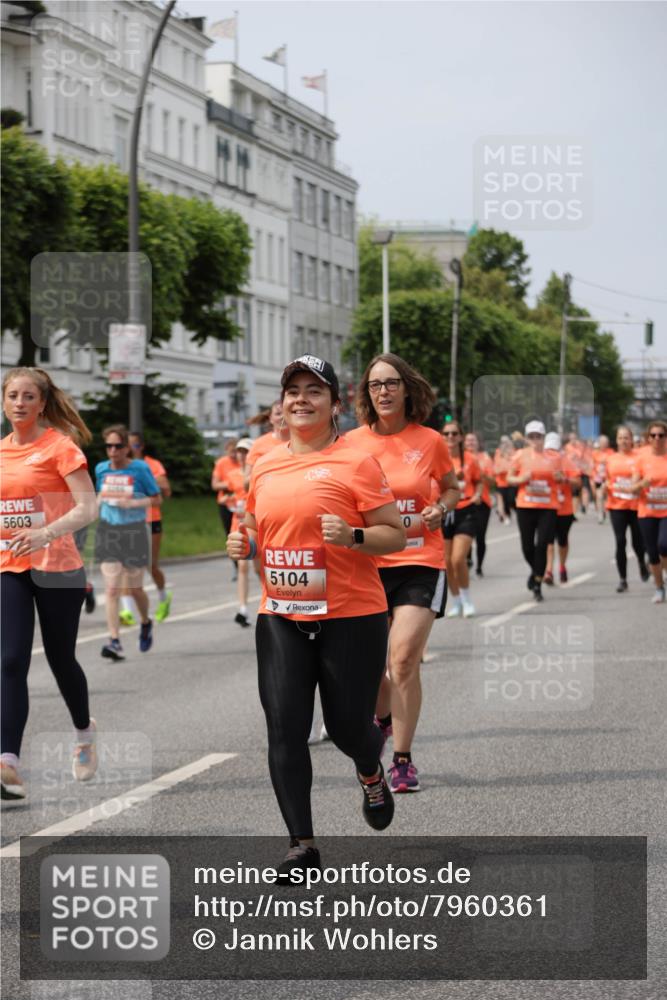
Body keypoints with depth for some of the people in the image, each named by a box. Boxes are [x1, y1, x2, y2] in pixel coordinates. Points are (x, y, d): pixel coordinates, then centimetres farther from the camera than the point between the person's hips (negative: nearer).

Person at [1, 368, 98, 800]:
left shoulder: (60, 447, -8)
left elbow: (88, 507, -15)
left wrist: (46, 534, -29)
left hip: (56, 568, -4)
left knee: (61, 659, 10)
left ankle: (84, 731, 39)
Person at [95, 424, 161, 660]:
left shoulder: (140, 469, -7)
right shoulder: (101, 469, 5)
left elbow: (157, 499, -2)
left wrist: (133, 502, -17)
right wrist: (97, 504, 1)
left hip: (133, 532, -2)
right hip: (108, 531, 2)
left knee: (135, 588, 9)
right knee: (111, 589, -7)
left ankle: (146, 623, 39)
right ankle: (114, 641, -9)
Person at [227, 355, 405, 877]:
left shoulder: (356, 462, -6)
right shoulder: (265, 466, 10)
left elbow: (395, 535, -6)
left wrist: (353, 536, -24)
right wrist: (244, 543, 3)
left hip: (350, 617, -4)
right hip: (280, 616, 4)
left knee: (348, 726, 3)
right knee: (284, 727, -5)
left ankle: (372, 775, 41)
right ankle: (302, 844, 3)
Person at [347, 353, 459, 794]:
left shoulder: (430, 441, -1)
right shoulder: (352, 443, 0)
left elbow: (451, 488, 15)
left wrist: (440, 509, -6)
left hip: (419, 562, -2)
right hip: (366, 563, 2)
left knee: (404, 659, -13)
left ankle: (403, 759, 0)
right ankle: (382, 718, 43)